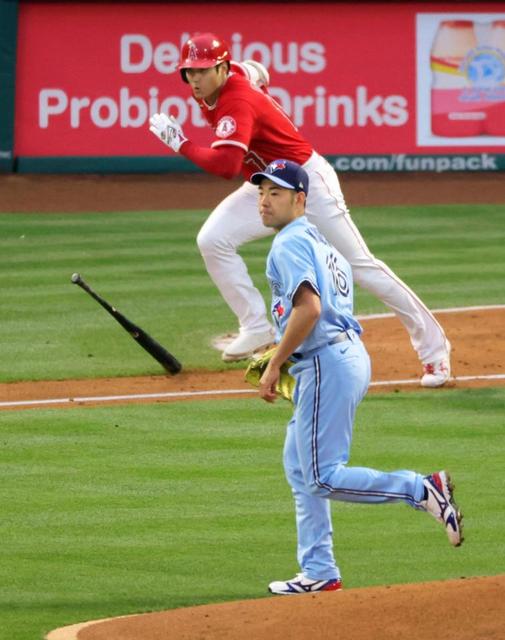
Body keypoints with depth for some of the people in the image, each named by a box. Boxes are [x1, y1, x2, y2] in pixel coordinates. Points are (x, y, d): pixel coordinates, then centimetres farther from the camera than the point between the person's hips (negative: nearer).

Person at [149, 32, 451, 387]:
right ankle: (256, 328, -2)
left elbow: (226, 165, -43)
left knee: (360, 265, -7)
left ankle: (434, 347, 0)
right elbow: (256, 71, 22)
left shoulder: (238, 103, -29)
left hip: (308, 182, -9)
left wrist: (181, 143, -34)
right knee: (212, 240, -10)